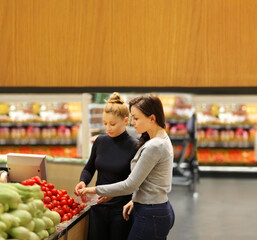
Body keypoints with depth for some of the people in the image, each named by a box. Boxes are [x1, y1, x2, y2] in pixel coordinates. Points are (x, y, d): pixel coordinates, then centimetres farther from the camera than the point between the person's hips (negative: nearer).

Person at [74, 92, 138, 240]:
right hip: (98, 208, 4)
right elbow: (89, 168, 16)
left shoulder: (134, 147, -11)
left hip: (120, 210, -4)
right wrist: (83, 181, -5)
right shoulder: (100, 141, 3)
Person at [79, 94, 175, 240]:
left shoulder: (153, 147, -21)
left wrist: (96, 190, -9)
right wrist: (135, 200, 8)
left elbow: (130, 185, -18)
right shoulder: (163, 139, 11)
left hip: (151, 217, -10)